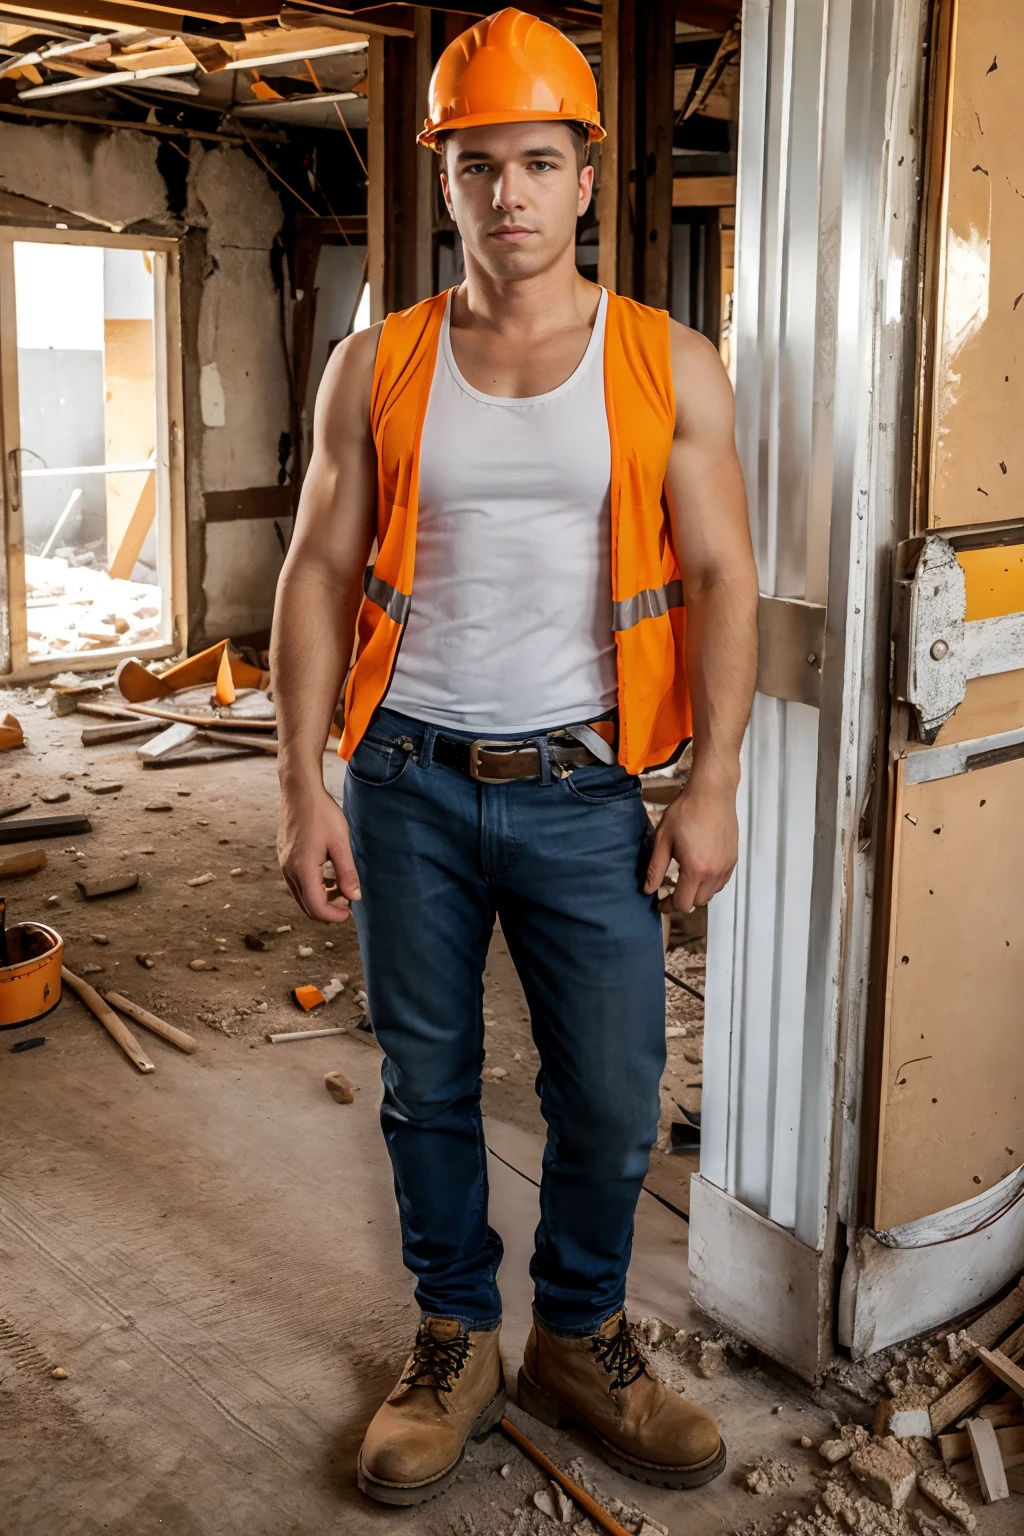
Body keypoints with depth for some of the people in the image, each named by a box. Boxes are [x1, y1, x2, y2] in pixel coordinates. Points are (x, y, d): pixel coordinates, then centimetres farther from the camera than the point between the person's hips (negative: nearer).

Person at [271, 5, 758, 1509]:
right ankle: (456, 1341, 31)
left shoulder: (671, 367, 1)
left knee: (612, 1097, 5)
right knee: (427, 1084, 11)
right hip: (408, 780, 1)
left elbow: (721, 579, -1)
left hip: (582, 788, -1)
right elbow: (318, 576, 3)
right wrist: (304, 789, -3)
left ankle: (581, 1339, 30)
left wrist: (713, 787, -7)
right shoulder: (376, 369, 4)